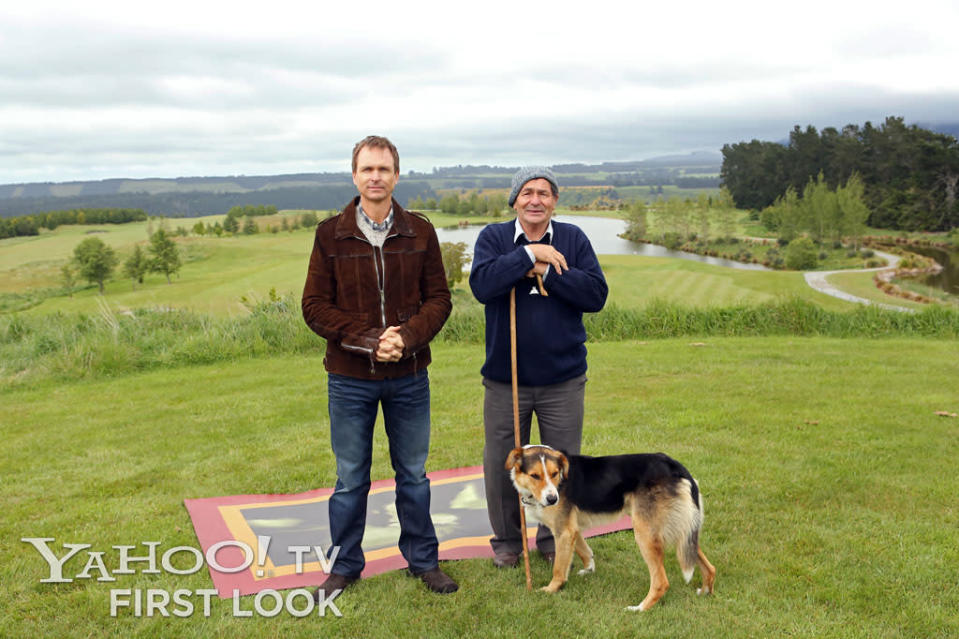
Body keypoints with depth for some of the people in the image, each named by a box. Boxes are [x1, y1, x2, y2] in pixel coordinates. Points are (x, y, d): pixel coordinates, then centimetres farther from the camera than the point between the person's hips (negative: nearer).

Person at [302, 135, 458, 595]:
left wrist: (407, 336, -17)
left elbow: (439, 298, 1)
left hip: (409, 376, 1)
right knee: (350, 479, 11)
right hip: (350, 379, -1)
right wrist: (369, 340, -17)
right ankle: (345, 565, 28)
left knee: (413, 475, 14)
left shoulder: (420, 232, 1)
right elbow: (315, 305, -5)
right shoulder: (330, 234, -2)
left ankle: (423, 560, 31)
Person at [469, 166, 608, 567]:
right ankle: (507, 541, 33)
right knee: (502, 465, 11)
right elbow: (482, 285, -19)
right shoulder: (493, 237, -2)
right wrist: (530, 253, -21)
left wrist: (545, 271, -17)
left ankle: (555, 541, 33)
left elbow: (596, 294, -10)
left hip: (563, 379, 1)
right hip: (504, 379, 0)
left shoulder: (573, 239, 1)